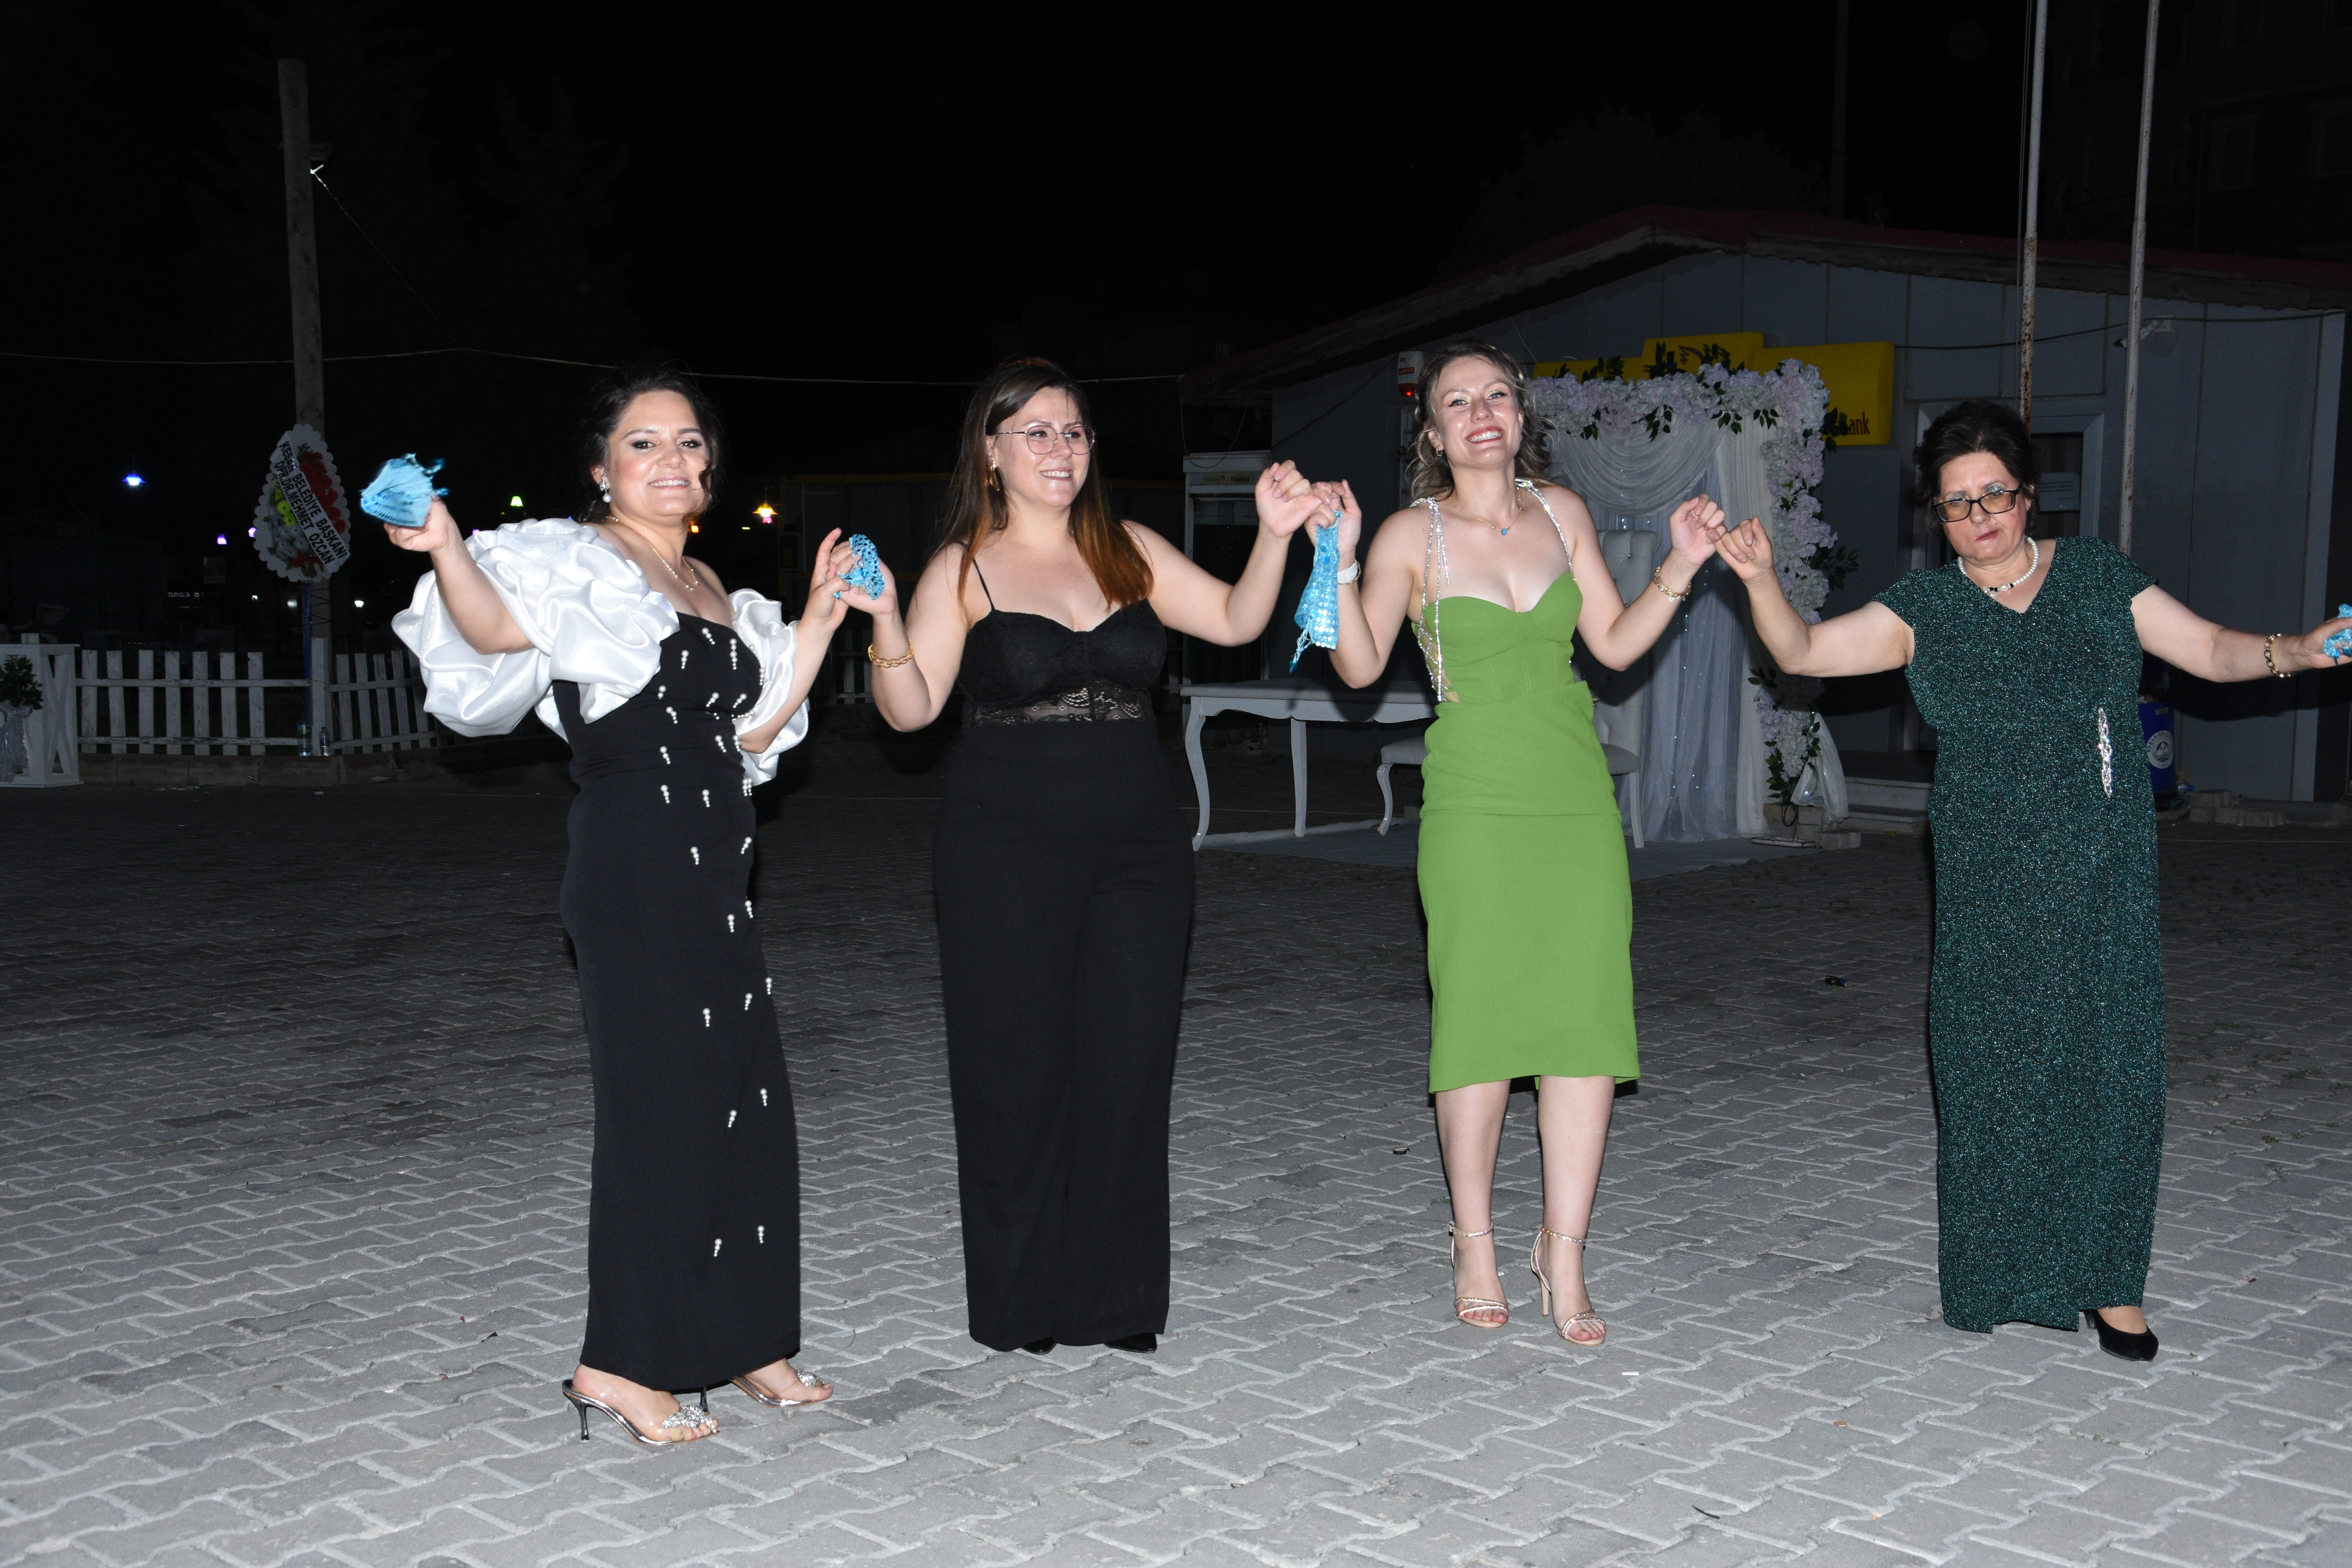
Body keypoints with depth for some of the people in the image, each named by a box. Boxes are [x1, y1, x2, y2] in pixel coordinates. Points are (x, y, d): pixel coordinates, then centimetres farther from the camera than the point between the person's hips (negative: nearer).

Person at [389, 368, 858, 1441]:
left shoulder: (711, 589, 18)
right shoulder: (580, 563, -4)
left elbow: (754, 730, 17)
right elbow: (498, 632, -22)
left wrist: (819, 622, 16)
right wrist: (446, 547, -37)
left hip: (715, 868, 8)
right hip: (632, 862, -8)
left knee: (747, 1100, 10)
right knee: (662, 1101, -6)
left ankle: (739, 1341, 22)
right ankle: (621, 1366, 6)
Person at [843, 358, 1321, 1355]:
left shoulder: (1131, 553, 10)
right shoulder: (964, 570, 0)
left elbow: (1235, 621, 6)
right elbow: (910, 710, -7)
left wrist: (1274, 537, -8)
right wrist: (885, 627, -24)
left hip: (1139, 850, 3)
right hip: (1009, 854, -3)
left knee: (1129, 1070, 5)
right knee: (1019, 1075, 1)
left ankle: (1115, 1300, 17)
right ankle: (1020, 1306, 16)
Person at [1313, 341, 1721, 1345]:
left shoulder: (1561, 513, 10)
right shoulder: (1411, 535, -2)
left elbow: (1614, 644, 14)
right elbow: (1360, 667, -10)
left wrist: (1682, 567, 4)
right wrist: (1340, 562, -20)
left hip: (1577, 794, 4)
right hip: (1475, 802, -4)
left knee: (1588, 1014, -1)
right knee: (1478, 1019, -1)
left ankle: (1563, 1250, 9)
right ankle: (1474, 1245, 16)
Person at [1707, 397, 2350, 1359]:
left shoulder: (2097, 577, 7)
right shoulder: (1926, 610, 3)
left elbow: (2208, 649, 8)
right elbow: (1803, 652, -5)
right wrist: (1760, 581, -21)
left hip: (2104, 880, 1)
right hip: (1990, 884, -1)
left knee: (2109, 1062, 2)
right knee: (1996, 1064, 1)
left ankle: (2104, 1279, 16)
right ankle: (2004, 1277, 16)